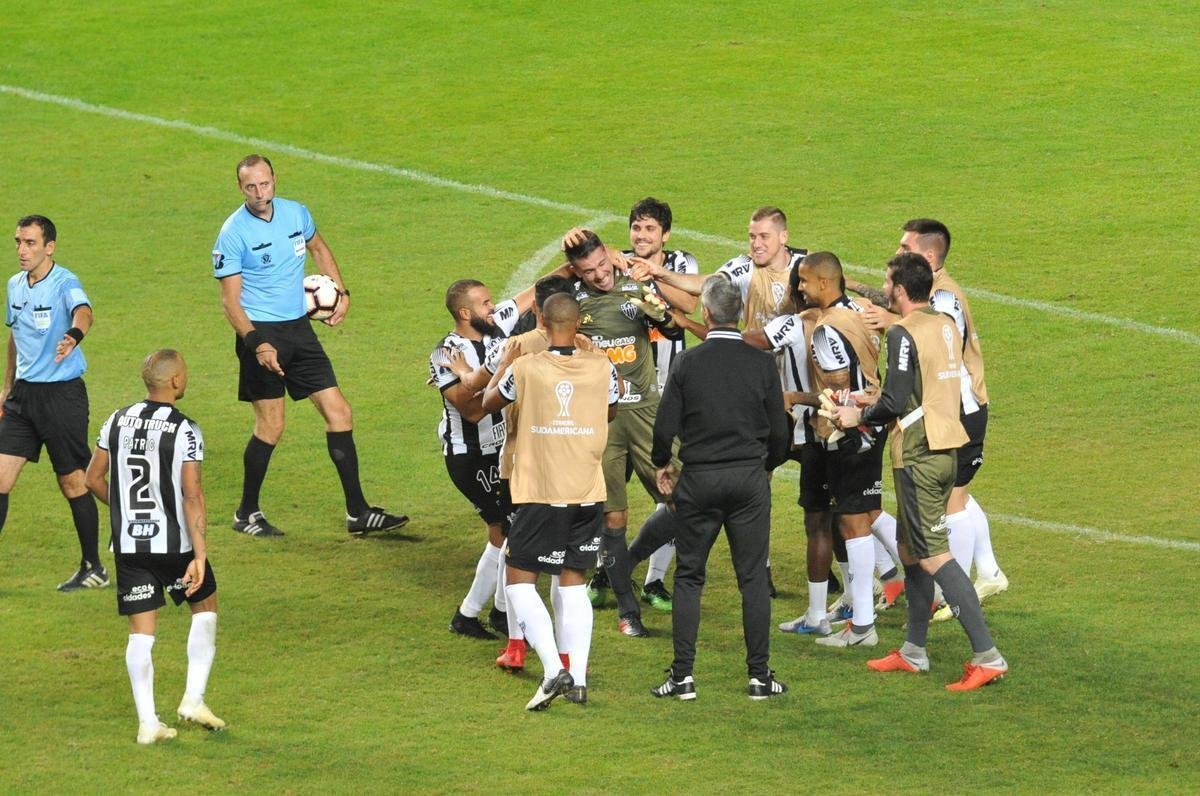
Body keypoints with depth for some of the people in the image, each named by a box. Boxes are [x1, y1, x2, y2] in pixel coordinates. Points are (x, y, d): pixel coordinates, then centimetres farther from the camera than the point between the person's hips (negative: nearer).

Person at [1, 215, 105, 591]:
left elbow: (82, 312, -37)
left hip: (62, 394, -6)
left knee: (73, 482, 2)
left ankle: (94, 568, 17)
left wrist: (74, 335, -60)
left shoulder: (65, 284, -15)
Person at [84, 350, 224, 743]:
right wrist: (200, 555, -19)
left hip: (128, 544, 4)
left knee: (141, 630, 6)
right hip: (174, 542, -4)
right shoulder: (184, 430, -13)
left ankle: (147, 722, 3)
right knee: (204, 607, 19)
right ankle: (193, 698, 13)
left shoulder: (117, 422, 2)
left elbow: (94, 479, 10)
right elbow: (192, 496, -17)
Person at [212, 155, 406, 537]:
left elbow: (319, 249, 26)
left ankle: (357, 512, 8)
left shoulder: (296, 213, 4)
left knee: (338, 412, 2)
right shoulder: (234, 232, -13)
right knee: (270, 426, -5)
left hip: (299, 329, 6)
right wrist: (256, 343, -26)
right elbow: (230, 301, -14)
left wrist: (341, 293, 15)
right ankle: (247, 514, 12)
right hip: (262, 333, -6)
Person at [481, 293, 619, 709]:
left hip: (540, 493, -3)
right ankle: (578, 679, 6)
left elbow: (489, 402, 10)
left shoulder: (524, 369, -10)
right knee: (573, 581, 13)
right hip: (588, 494, 3)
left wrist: (505, 361, 25)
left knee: (519, 578, 4)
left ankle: (553, 670, -12)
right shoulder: (602, 368, -4)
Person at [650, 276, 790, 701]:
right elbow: (778, 430, 1)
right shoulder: (761, 363, -3)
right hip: (749, 478, 1)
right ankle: (759, 675, 6)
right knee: (753, 577, 6)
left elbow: (665, 426, -5)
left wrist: (662, 463, 15)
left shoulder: (687, 363, -6)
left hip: (698, 479, -1)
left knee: (688, 576, 8)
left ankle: (682, 675, 3)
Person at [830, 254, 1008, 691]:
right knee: (910, 548, 19)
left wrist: (859, 415, -1)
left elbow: (894, 404, -20)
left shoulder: (904, 334, -16)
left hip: (918, 455, -9)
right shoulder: (947, 326, 10)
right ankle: (914, 651, 26)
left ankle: (987, 655, -15)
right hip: (947, 446, 9)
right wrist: (875, 406, 24)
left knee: (933, 556, -8)